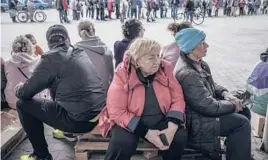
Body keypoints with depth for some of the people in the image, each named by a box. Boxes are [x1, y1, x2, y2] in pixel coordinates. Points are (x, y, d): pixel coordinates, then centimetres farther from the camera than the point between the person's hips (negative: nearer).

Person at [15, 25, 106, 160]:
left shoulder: (51, 59, -9)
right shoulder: (80, 54, 12)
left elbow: (26, 93, -2)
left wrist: (18, 88, 21)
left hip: (81, 119, -8)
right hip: (99, 113, 8)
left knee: (23, 104, 7)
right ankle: (68, 131, 44)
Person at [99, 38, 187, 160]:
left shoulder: (165, 69, -8)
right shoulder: (123, 75, -18)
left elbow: (177, 98, -5)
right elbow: (117, 112, -20)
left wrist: (171, 128, -20)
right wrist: (146, 133, -25)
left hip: (160, 121, 3)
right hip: (130, 122, -3)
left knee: (180, 136, -20)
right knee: (123, 142, -31)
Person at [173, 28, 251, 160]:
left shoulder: (199, 63, 3)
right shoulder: (186, 74, -29)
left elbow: (212, 85, 17)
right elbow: (209, 106, -28)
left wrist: (226, 94, -3)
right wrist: (232, 105, -12)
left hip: (204, 109, 10)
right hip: (196, 122, -10)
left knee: (244, 111, 10)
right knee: (241, 123, -12)